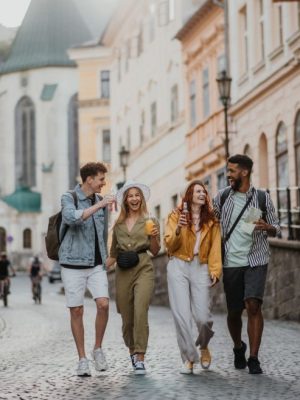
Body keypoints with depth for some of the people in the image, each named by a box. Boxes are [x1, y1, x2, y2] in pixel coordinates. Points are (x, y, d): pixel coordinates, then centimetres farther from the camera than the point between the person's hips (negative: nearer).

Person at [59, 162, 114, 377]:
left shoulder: (101, 201, 9)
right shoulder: (69, 198, -5)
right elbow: (71, 218, -27)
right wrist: (99, 205, -26)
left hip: (97, 264, 3)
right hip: (73, 264, -3)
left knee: (103, 304, -12)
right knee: (77, 311, 0)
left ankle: (98, 349, 8)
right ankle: (82, 359, 10)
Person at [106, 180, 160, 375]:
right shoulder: (118, 224, 15)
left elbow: (155, 251, 5)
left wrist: (154, 236, -14)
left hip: (143, 269, -3)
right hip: (123, 271, 4)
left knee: (140, 313, -18)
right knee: (127, 317, 5)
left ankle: (140, 358, -17)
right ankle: (133, 351, 26)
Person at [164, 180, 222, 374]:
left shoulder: (211, 220, 14)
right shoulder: (176, 216, 8)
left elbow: (215, 247, 7)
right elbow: (169, 245, 2)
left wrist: (215, 270, -5)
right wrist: (178, 230, -16)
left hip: (201, 268, 1)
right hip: (179, 266, -1)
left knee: (203, 316, -8)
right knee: (181, 314, -8)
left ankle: (204, 346, 23)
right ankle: (189, 357, 2)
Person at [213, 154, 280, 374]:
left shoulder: (263, 198, 1)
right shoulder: (222, 196, 6)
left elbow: (276, 228, 7)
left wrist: (267, 227, -16)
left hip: (256, 260, -2)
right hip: (231, 262, 2)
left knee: (253, 305, -17)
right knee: (234, 311, 7)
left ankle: (254, 358, -11)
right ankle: (238, 347, 34)